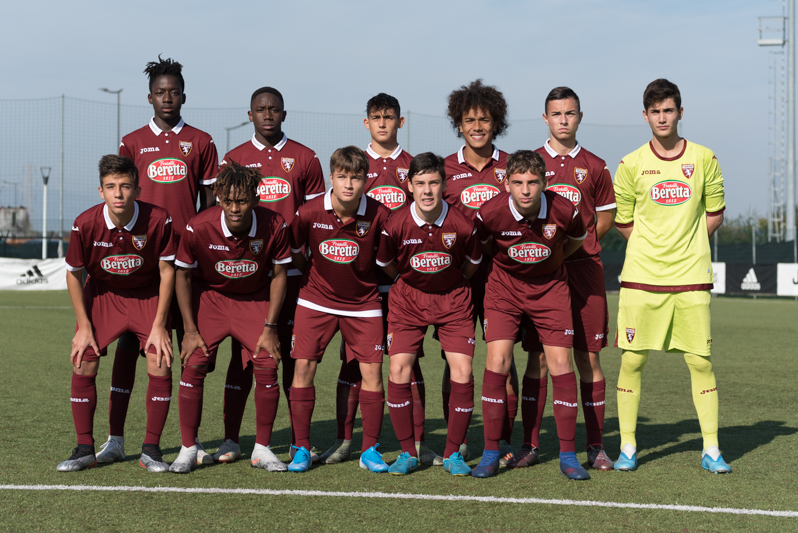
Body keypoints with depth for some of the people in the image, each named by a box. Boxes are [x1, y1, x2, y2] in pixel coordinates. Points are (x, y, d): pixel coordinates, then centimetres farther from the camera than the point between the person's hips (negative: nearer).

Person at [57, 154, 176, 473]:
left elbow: (166, 271, -12)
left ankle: (151, 450, 0)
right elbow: (74, 274, -6)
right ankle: (85, 449, 4)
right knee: (83, 365, -11)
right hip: (101, 294, 1)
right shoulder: (85, 224, -22)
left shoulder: (159, 220, -25)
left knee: (160, 366, -14)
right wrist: (84, 325, -8)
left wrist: (159, 324, -14)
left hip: (148, 295, -1)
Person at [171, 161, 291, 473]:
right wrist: (190, 330, -10)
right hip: (209, 297, -1)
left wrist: (270, 327, -9)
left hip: (255, 300, 1)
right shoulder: (198, 228, -25)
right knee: (193, 364, -14)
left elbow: (278, 275, -7)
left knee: (267, 366, -12)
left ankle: (262, 449, 5)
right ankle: (187, 449, 0)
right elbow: (183, 276, -9)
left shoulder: (274, 226, -22)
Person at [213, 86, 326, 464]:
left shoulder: (304, 159, 8)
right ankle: (230, 440, 8)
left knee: (294, 353, 3)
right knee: (243, 354, 1)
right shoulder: (233, 160, 8)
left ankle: (300, 441, 11)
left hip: (293, 270, 0)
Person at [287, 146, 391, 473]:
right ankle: (302, 449, 5)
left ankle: (370, 450, 8)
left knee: (372, 371, -5)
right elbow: (294, 250, 4)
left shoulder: (378, 215, -17)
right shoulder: (309, 213, -15)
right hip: (316, 299, 0)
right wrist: (314, 276, 10)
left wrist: (374, 280, 5)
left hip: (363, 302, 0)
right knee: (303, 365, -6)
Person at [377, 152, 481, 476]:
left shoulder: (462, 224, -17)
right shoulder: (396, 225, -17)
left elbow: (473, 264, 4)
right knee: (399, 370, -11)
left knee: (462, 373, -11)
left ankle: (453, 453, 4)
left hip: (453, 298, 0)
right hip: (408, 298, 0)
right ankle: (408, 452, 3)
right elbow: (385, 265, 4)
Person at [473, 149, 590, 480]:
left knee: (560, 364, -7)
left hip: (550, 286, 1)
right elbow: (478, 243, 2)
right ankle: (491, 453, -1)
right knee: (497, 362, -12)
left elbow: (577, 238, 4)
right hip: (504, 285, 0)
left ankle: (568, 455, 5)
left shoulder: (564, 211, -21)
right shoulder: (490, 213, -23)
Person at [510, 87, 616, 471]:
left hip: (584, 270, 1)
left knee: (588, 357, 1)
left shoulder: (594, 166, 10)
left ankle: (595, 446, 7)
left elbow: (605, 219, 14)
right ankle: (530, 445, 6)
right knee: (538, 356, 0)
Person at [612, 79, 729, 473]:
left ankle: (711, 450, 9)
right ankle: (628, 447, 10)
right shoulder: (631, 165, 2)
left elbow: (715, 213, 13)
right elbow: (622, 221, 10)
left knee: (700, 361, 0)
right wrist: (652, 248, 8)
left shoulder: (703, 159, 4)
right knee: (632, 359, 0)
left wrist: (685, 247, 7)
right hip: (641, 277, 0)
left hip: (691, 278, 0)